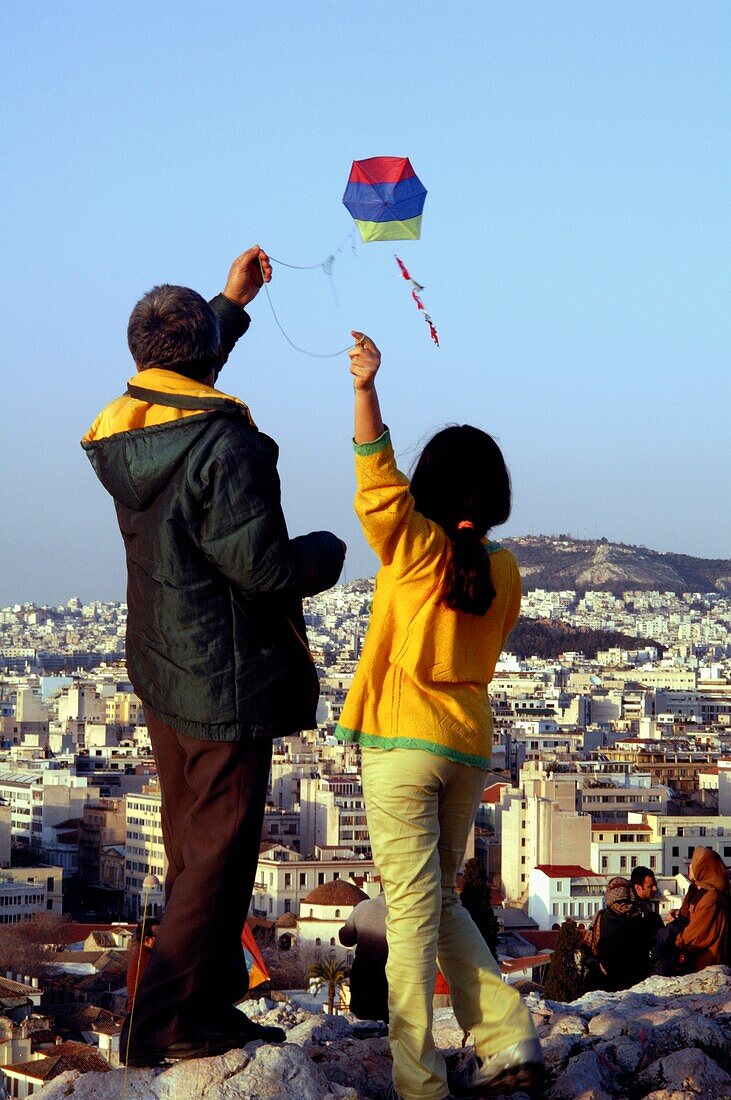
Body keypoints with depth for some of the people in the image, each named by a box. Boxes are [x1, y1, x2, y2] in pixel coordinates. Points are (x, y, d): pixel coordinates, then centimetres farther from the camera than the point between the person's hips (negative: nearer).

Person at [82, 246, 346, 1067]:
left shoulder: (122, 435, 2)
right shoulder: (224, 445, -23)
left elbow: (171, 381, 27)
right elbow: (262, 566, -24)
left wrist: (232, 303, 32)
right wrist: (327, 552, -3)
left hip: (160, 668, 9)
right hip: (225, 676, -9)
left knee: (191, 845, 18)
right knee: (220, 852, -1)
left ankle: (209, 1002, 28)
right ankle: (166, 1025, -1)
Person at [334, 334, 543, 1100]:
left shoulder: (415, 550, -9)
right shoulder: (504, 571, 5)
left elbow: (376, 477, -17)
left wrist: (366, 389, -23)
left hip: (402, 742, -5)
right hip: (471, 743, 5)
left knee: (413, 907, -4)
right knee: (441, 901, 18)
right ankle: (507, 1038, 8)